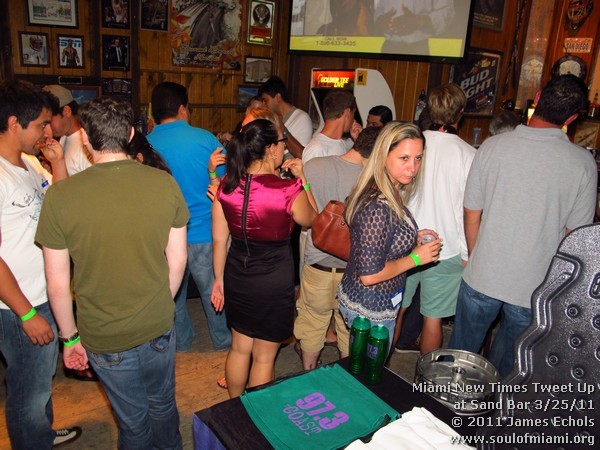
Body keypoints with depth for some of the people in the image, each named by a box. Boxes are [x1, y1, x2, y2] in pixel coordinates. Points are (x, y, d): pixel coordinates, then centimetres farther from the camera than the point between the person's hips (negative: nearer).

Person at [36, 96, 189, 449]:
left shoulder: (60, 196, -18)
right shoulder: (164, 183, -13)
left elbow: (58, 283, -10)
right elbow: (178, 259, -4)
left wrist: (70, 337, 5)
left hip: (104, 340, -1)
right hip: (159, 328, 2)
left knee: (133, 421, 21)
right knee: (163, 407, 27)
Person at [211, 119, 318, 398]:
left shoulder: (226, 186, -8)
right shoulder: (289, 191, -22)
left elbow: (219, 240, 0)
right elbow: (310, 220, -1)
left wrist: (219, 279, 13)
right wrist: (302, 180, 3)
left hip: (236, 276, 5)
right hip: (274, 281, -5)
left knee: (239, 348, 24)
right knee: (264, 357, 15)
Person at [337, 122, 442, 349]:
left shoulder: (392, 196, 0)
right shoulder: (378, 207, -30)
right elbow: (369, 274, -29)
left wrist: (413, 239, 3)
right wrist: (415, 258, -18)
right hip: (370, 310, -9)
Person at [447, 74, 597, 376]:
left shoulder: (493, 146, -10)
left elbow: (471, 215, -3)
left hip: (482, 278, 0)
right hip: (535, 289, 0)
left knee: (460, 355, 21)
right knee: (507, 367, 21)